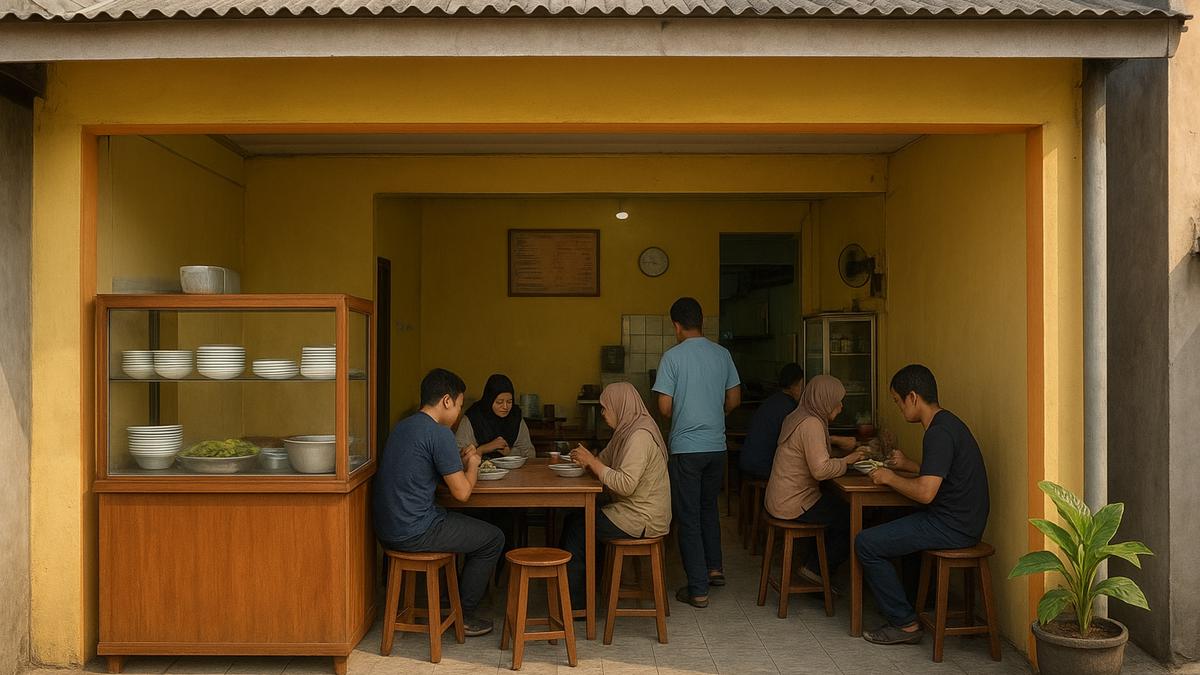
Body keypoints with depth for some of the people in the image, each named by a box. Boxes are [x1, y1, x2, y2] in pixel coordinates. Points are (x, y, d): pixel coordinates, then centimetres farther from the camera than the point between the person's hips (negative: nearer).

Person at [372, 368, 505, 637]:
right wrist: (472, 464, 5)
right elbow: (462, 492, -14)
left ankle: (457, 600, 36)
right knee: (493, 538, 7)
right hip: (413, 533, -9)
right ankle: (463, 615, 16)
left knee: (472, 526, 28)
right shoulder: (439, 433, -17)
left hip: (387, 528, 9)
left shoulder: (404, 426, 11)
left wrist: (460, 461, 15)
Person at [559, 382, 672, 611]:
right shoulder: (628, 431, 13)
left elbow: (625, 485, -28)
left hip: (641, 520, -10)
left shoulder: (640, 436, -20)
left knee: (576, 526, -5)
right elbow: (605, 461, 17)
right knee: (575, 519, 7)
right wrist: (586, 460, -3)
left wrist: (591, 462, -20)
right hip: (634, 511, 10)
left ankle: (573, 605, 8)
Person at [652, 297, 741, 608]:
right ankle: (714, 568, 31)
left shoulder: (673, 356, -11)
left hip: (686, 447, -5)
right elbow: (734, 399, 9)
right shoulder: (722, 354, 3)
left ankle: (698, 589, 6)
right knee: (708, 507, 24)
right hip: (717, 445, 5)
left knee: (689, 518, 3)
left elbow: (664, 407, -12)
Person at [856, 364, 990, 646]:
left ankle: (905, 623, -1)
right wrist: (908, 465, 15)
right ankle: (921, 604, 30)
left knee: (867, 544, -9)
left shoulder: (939, 433, -22)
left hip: (952, 528, -11)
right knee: (888, 530, 27)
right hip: (959, 520, 11)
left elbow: (925, 492, -28)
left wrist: (890, 478, -12)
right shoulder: (946, 422, 11)